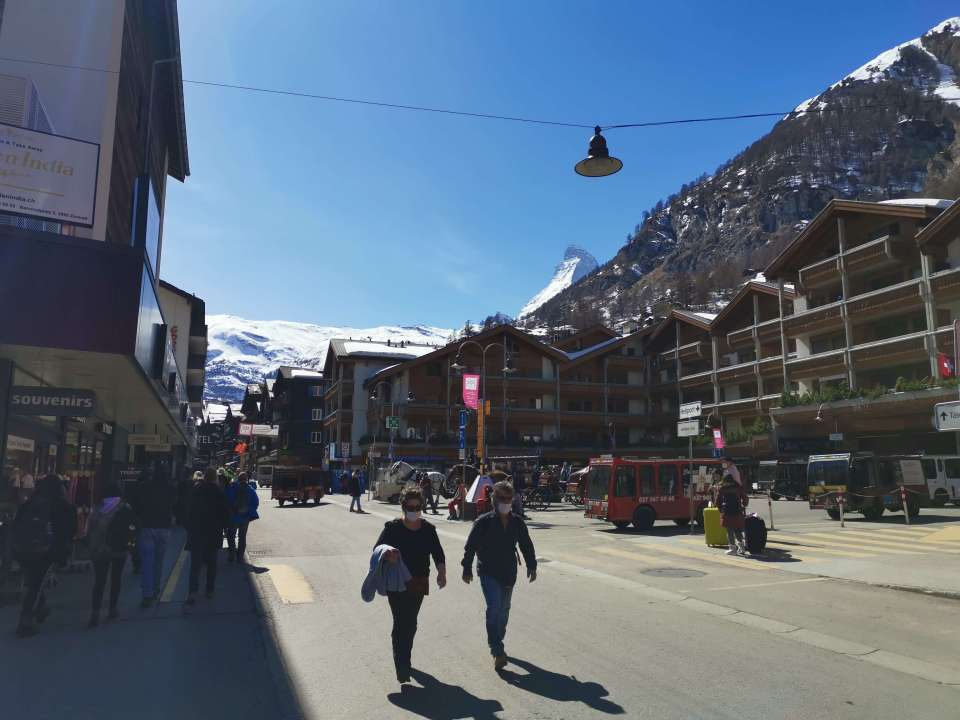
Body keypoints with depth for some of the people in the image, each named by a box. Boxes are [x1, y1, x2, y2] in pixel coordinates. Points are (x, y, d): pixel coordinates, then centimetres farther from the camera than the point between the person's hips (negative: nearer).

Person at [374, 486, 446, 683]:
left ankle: (404, 659, 35)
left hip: (419, 583, 4)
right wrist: (387, 554, -35)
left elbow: (438, 553, -2)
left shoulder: (428, 529, 2)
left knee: (411, 624, 16)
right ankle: (402, 667, -6)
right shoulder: (393, 527, -7)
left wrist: (441, 572, -19)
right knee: (401, 623, -10)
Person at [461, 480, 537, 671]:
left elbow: (527, 546, 13)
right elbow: (470, 546, -5)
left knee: (504, 610, 15)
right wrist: (467, 568, -4)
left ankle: (497, 645, 33)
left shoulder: (517, 523, 2)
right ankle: (497, 651, -14)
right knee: (494, 607, -18)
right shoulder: (484, 522, -11)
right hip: (488, 573, -5)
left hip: (509, 573, 5)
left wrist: (532, 566, 10)